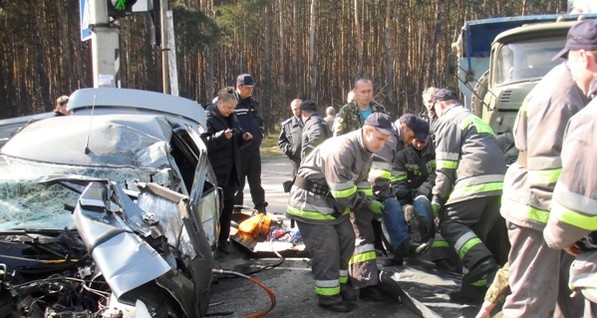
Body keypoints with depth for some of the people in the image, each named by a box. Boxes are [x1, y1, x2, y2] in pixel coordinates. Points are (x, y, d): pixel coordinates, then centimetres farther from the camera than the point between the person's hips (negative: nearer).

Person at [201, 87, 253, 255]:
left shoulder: (232, 118, 15)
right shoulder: (208, 118, -9)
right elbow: (204, 143, -18)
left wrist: (244, 137, 4)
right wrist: (222, 136, -29)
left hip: (231, 170, 8)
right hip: (216, 171, -8)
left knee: (228, 203, 10)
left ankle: (223, 239, 22)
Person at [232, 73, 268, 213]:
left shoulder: (253, 103, 13)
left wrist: (259, 136, 11)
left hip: (254, 148, 5)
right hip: (237, 149, -5)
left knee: (255, 180, 11)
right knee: (237, 182, 4)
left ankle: (261, 209, 18)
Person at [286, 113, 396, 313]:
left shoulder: (364, 150, 5)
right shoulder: (342, 149, -29)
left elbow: (361, 183, 11)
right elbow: (343, 193, -28)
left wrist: (371, 205, -2)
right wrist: (368, 204, -15)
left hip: (334, 202, 10)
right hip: (312, 203, -10)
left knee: (346, 241, 12)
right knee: (327, 250, -6)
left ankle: (340, 285, 28)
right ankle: (327, 296, 8)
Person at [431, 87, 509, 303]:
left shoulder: (448, 120, 7)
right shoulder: (475, 119, 35)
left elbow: (445, 166, -2)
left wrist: (437, 198, 2)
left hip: (475, 180, -8)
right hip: (499, 182, 8)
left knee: (450, 224, -4)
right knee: (483, 233, 11)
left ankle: (485, 267, -22)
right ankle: (476, 286, 9)